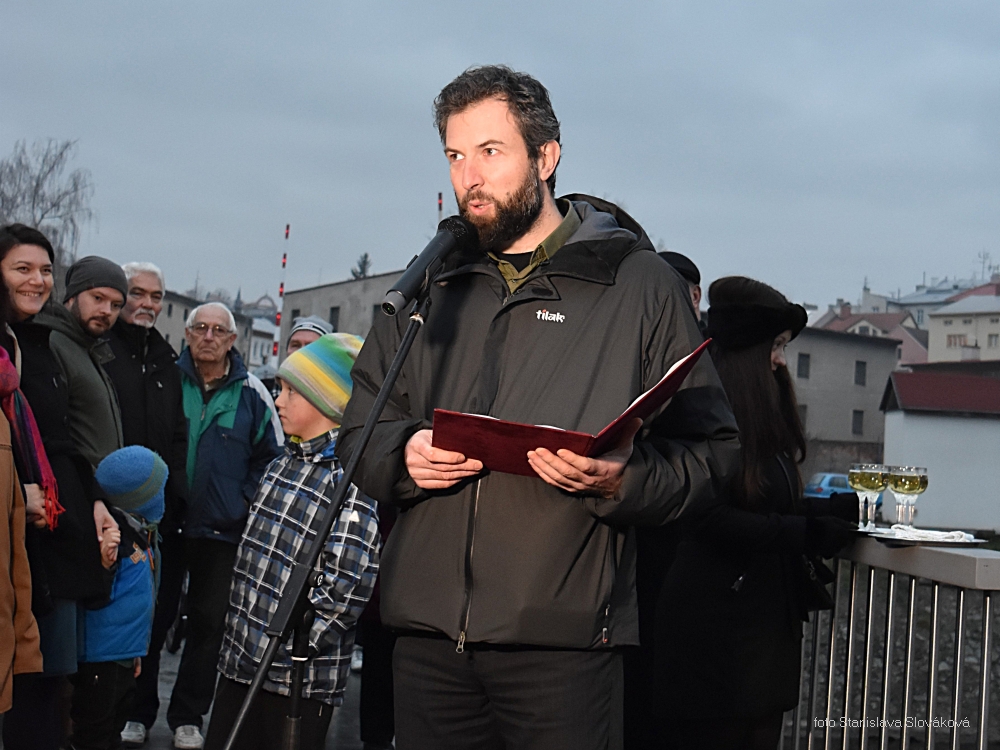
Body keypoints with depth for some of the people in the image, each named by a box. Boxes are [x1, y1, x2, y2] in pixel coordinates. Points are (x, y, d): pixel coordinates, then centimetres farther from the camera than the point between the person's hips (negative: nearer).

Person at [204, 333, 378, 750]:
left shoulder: (351, 476, -15)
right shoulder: (282, 465, 13)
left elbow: (349, 585, -21)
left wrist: (289, 651, -19)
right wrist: (237, 636, 16)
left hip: (300, 678, -8)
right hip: (239, 662, 8)